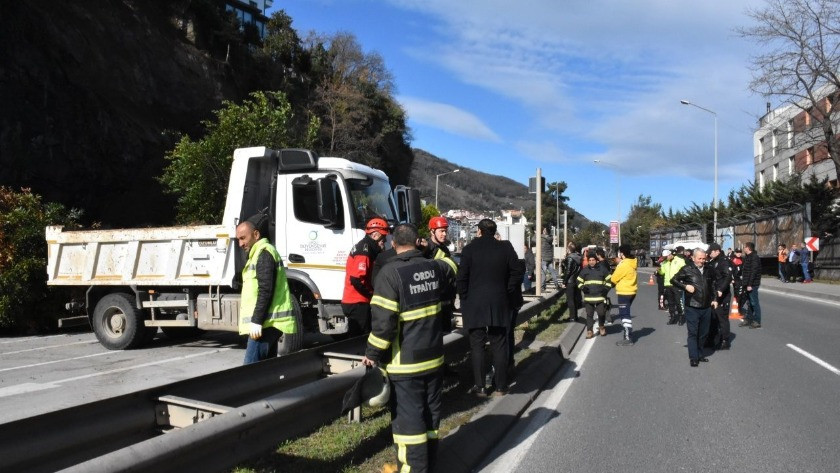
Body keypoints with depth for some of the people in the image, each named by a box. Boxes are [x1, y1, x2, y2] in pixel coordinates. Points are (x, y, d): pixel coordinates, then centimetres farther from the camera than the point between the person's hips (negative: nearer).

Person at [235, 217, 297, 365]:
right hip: (270, 322, 11)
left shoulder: (263, 253, -11)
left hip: (266, 322, -11)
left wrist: (256, 321, -21)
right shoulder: (261, 252, 23)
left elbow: (266, 291, -19)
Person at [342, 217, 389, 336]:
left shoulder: (365, 247, 13)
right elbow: (356, 280, -25)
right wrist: (371, 293, -13)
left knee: (356, 336, 15)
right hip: (357, 303, -10)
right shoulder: (364, 251, -18)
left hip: (356, 302, 10)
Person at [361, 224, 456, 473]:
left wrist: (372, 354, -10)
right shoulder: (435, 267, 0)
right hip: (434, 357, 6)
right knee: (431, 416, 17)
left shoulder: (391, 273, -18)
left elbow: (383, 321, -21)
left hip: (405, 363, -6)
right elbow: (451, 279, 25)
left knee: (408, 420, 3)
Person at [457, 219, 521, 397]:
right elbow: (516, 274, 1)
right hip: (499, 304, 2)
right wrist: (506, 293, 9)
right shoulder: (506, 248, 2)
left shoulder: (470, 249, -5)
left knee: (477, 345, 5)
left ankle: (480, 386, 7)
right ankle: (500, 386, 13)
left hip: (475, 304, -2)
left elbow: (462, 278, -8)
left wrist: (464, 298, 3)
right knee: (499, 345, 8)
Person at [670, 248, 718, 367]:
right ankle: (693, 358, 3)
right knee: (693, 333, -2)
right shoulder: (687, 269, -6)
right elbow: (673, 280, -1)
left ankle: (699, 354, 26)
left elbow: (713, 285, 21)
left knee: (704, 333, 13)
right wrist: (685, 286, -15)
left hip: (706, 307, 5)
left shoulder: (708, 270, 9)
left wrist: (714, 299, 14)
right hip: (692, 307, -5)